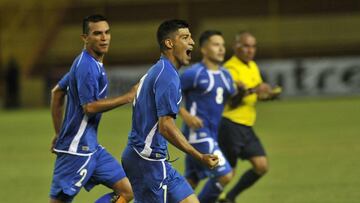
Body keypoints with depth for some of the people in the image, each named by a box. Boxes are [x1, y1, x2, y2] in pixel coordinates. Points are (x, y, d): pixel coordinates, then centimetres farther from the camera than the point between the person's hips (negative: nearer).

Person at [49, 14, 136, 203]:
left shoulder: (88, 63, 13)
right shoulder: (87, 66, -17)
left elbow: (57, 92, 21)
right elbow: (89, 107, -22)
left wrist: (59, 134, 21)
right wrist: (128, 97, -15)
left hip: (91, 148, 10)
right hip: (77, 149, -10)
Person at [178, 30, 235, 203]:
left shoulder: (225, 75, 12)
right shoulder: (194, 73, -12)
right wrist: (185, 115, -20)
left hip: (212, 135, 8)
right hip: (198, 134, -8)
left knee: (191, 182, 13)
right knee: (225, 175, -14)